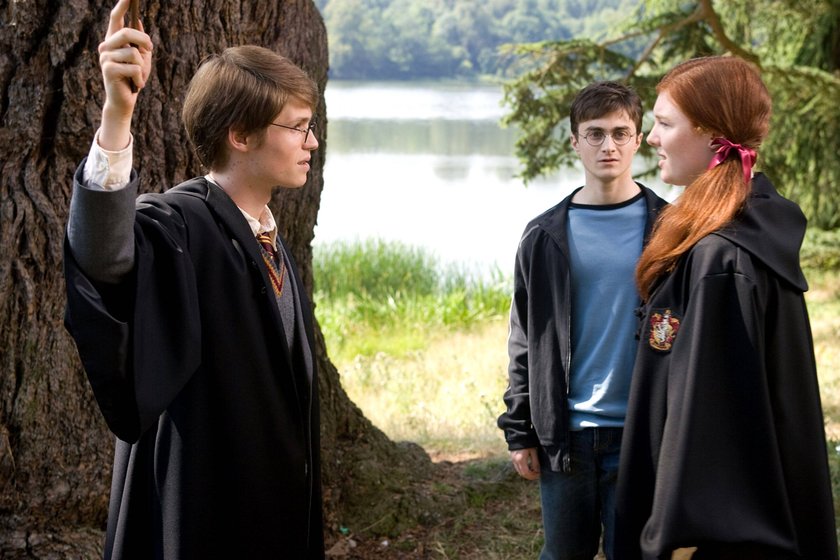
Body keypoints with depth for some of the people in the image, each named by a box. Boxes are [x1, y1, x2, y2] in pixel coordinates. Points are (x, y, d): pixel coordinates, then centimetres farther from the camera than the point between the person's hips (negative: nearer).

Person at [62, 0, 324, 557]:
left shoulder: (270, 243, 9)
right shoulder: (176, 227, -17)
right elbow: (102, 253, -41)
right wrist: (117, 113, -54)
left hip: (275, 505, 8)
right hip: (201, 506, -8)